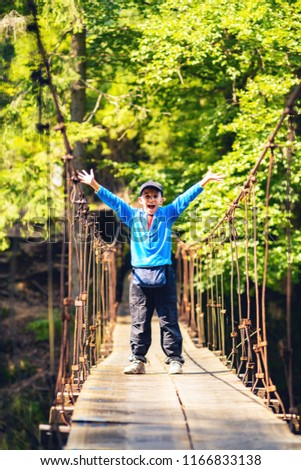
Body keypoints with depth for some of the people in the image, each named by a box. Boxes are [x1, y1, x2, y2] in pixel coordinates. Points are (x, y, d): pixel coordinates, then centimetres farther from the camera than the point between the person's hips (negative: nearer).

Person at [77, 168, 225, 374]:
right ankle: (138, 360, 6)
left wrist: (205, 180, -2)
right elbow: (113, 200, 9)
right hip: (140, 277, 1)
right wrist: (95, 185, 1)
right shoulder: (132, 216, 11)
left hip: (164, 276, -1)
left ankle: (175, 360, 2)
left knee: (169, 321, 1)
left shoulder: (168, 214, 9)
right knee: (139, 322, 3)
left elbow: (185, 198, 4)